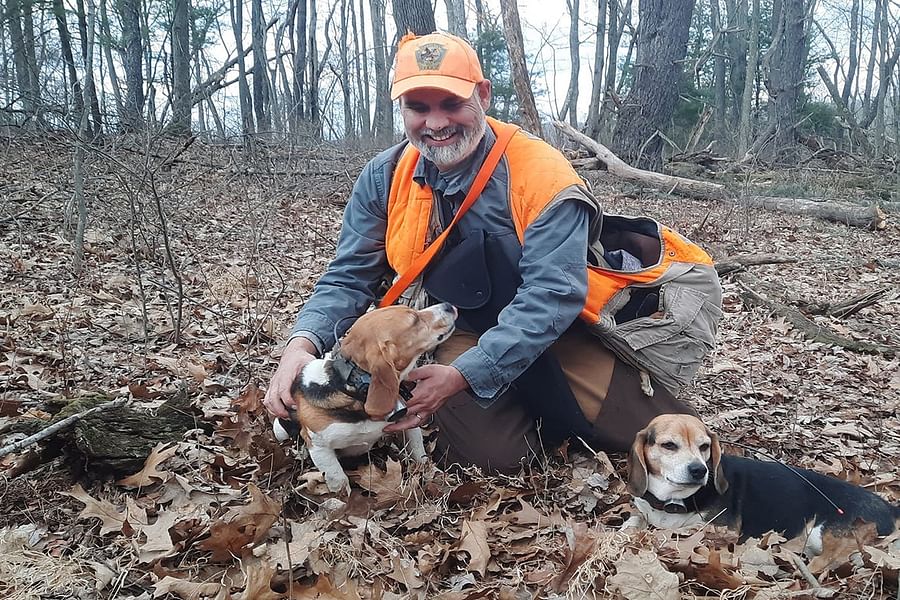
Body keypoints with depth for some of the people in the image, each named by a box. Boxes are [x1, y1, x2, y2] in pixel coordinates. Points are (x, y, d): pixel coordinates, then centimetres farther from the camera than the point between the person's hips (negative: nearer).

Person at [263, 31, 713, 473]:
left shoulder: (541, 176, -20)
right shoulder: (384, 178, -5)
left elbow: (552, 296, -26)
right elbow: (350, 278, -3)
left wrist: (464, 375, -35)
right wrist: (304, 342, -24)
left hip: (554, 331, -1)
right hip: (458, 333, 2)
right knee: (491, 451, -24)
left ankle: (544, 404, 17)